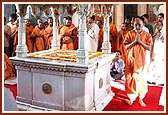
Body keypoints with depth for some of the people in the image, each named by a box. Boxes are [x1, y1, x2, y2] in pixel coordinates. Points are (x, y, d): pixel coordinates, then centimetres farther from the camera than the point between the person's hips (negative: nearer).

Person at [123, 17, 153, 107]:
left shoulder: (147, 35, -1)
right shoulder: (130, 34, -1)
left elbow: (149, 48, -7)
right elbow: (126, 47, -5)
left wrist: (140, 41, -17)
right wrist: (134, 41, -18)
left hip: (141, 60, 0)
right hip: (131, 59, 0)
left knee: (141, 79, 4)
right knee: (130, 78, 4)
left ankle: (140, 98, 18)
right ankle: (131, 98, 18)